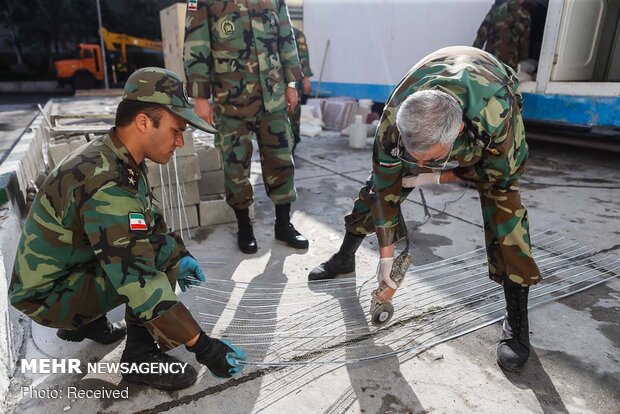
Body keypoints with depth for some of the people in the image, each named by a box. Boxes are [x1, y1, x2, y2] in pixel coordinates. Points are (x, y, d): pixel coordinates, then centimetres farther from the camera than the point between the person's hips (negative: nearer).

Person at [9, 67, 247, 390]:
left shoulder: (114, 157, -3)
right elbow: (140, 284, -35)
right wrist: (203, 346, -29)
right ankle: (142, 356, -8)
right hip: (48, 295, -9)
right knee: (162, 250, -23)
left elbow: (150, 220, 11)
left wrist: (180, 256, -3)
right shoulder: (105, 184, -32)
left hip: (70, 268, 9)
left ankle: (85, 322, 16)